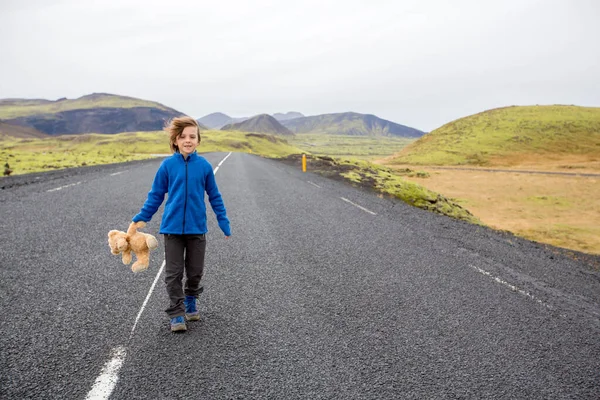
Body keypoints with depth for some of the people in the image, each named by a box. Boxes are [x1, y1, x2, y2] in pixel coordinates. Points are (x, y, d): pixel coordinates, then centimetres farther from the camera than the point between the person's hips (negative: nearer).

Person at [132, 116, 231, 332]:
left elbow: (215, 197, 6)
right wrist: (141, 218, 1)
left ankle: (191, 302, 36)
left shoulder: (204, 165, -3)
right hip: (172, 227, -1)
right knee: (173, 273, 3)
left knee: (195, 271, 12)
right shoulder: (168, 165, -4)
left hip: (197, 228, 1)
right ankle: (177, 314, 12)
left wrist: (224, 224, 8)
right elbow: (156, 195, 5)